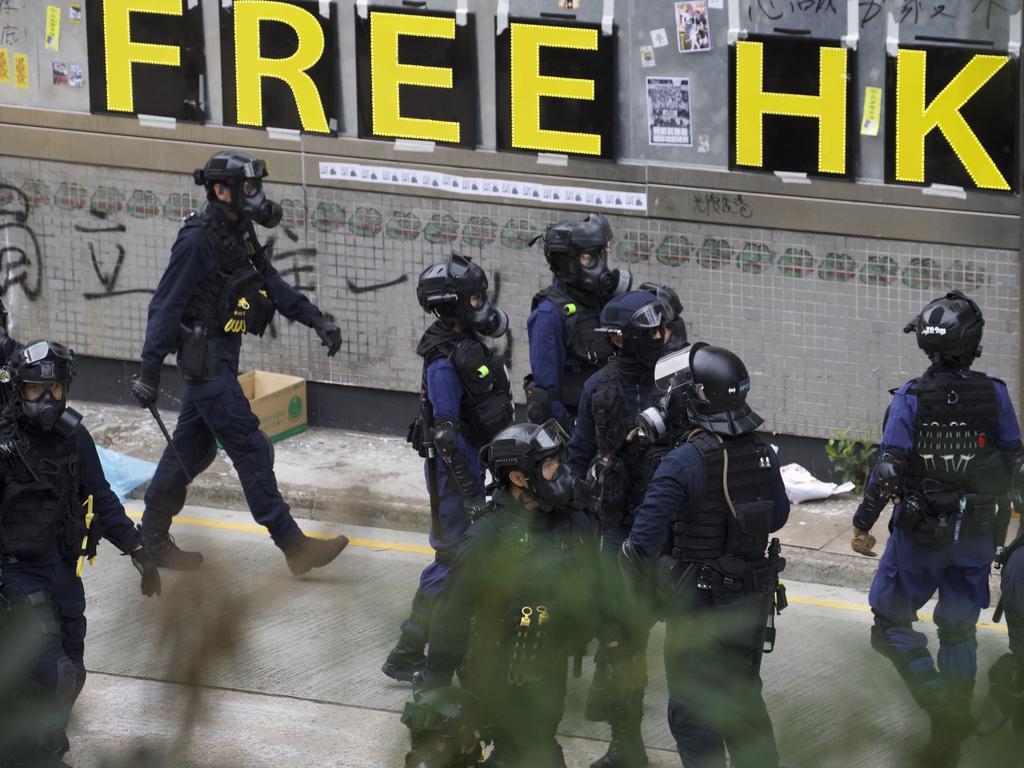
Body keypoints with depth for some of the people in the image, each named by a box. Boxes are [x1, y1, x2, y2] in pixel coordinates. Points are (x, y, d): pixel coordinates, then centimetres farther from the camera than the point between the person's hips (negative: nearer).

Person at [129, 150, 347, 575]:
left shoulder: (238, 234, 9)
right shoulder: (197, 240, -19)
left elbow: (272, 285, 16)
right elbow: (166, 306, -17)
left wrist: (316, 319, 6)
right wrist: (149, 371, -18)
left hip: (222, 354, 10)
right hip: (204, 357, -10)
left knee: (193, 446, 15)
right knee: (251, 449, -8)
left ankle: (153, 536, 25)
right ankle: (294, 547, -6)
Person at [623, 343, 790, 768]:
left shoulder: (684, 462, -23)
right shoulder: (762, 453, -3)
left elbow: (644, 540, -25)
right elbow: (777, 516, 13)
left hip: (698, 605, -6)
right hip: (754, 600, 6)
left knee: (692, 710, 5)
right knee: (744, 699, 23)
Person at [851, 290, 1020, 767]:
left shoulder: (911, 398, -14)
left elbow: (889, 468, -15)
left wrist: (863, 523, -5)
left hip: (920, 534, -3)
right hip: (976, 538, 3)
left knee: (892, 622, 12)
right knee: (959, 631, 15)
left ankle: (941, 706, -7)